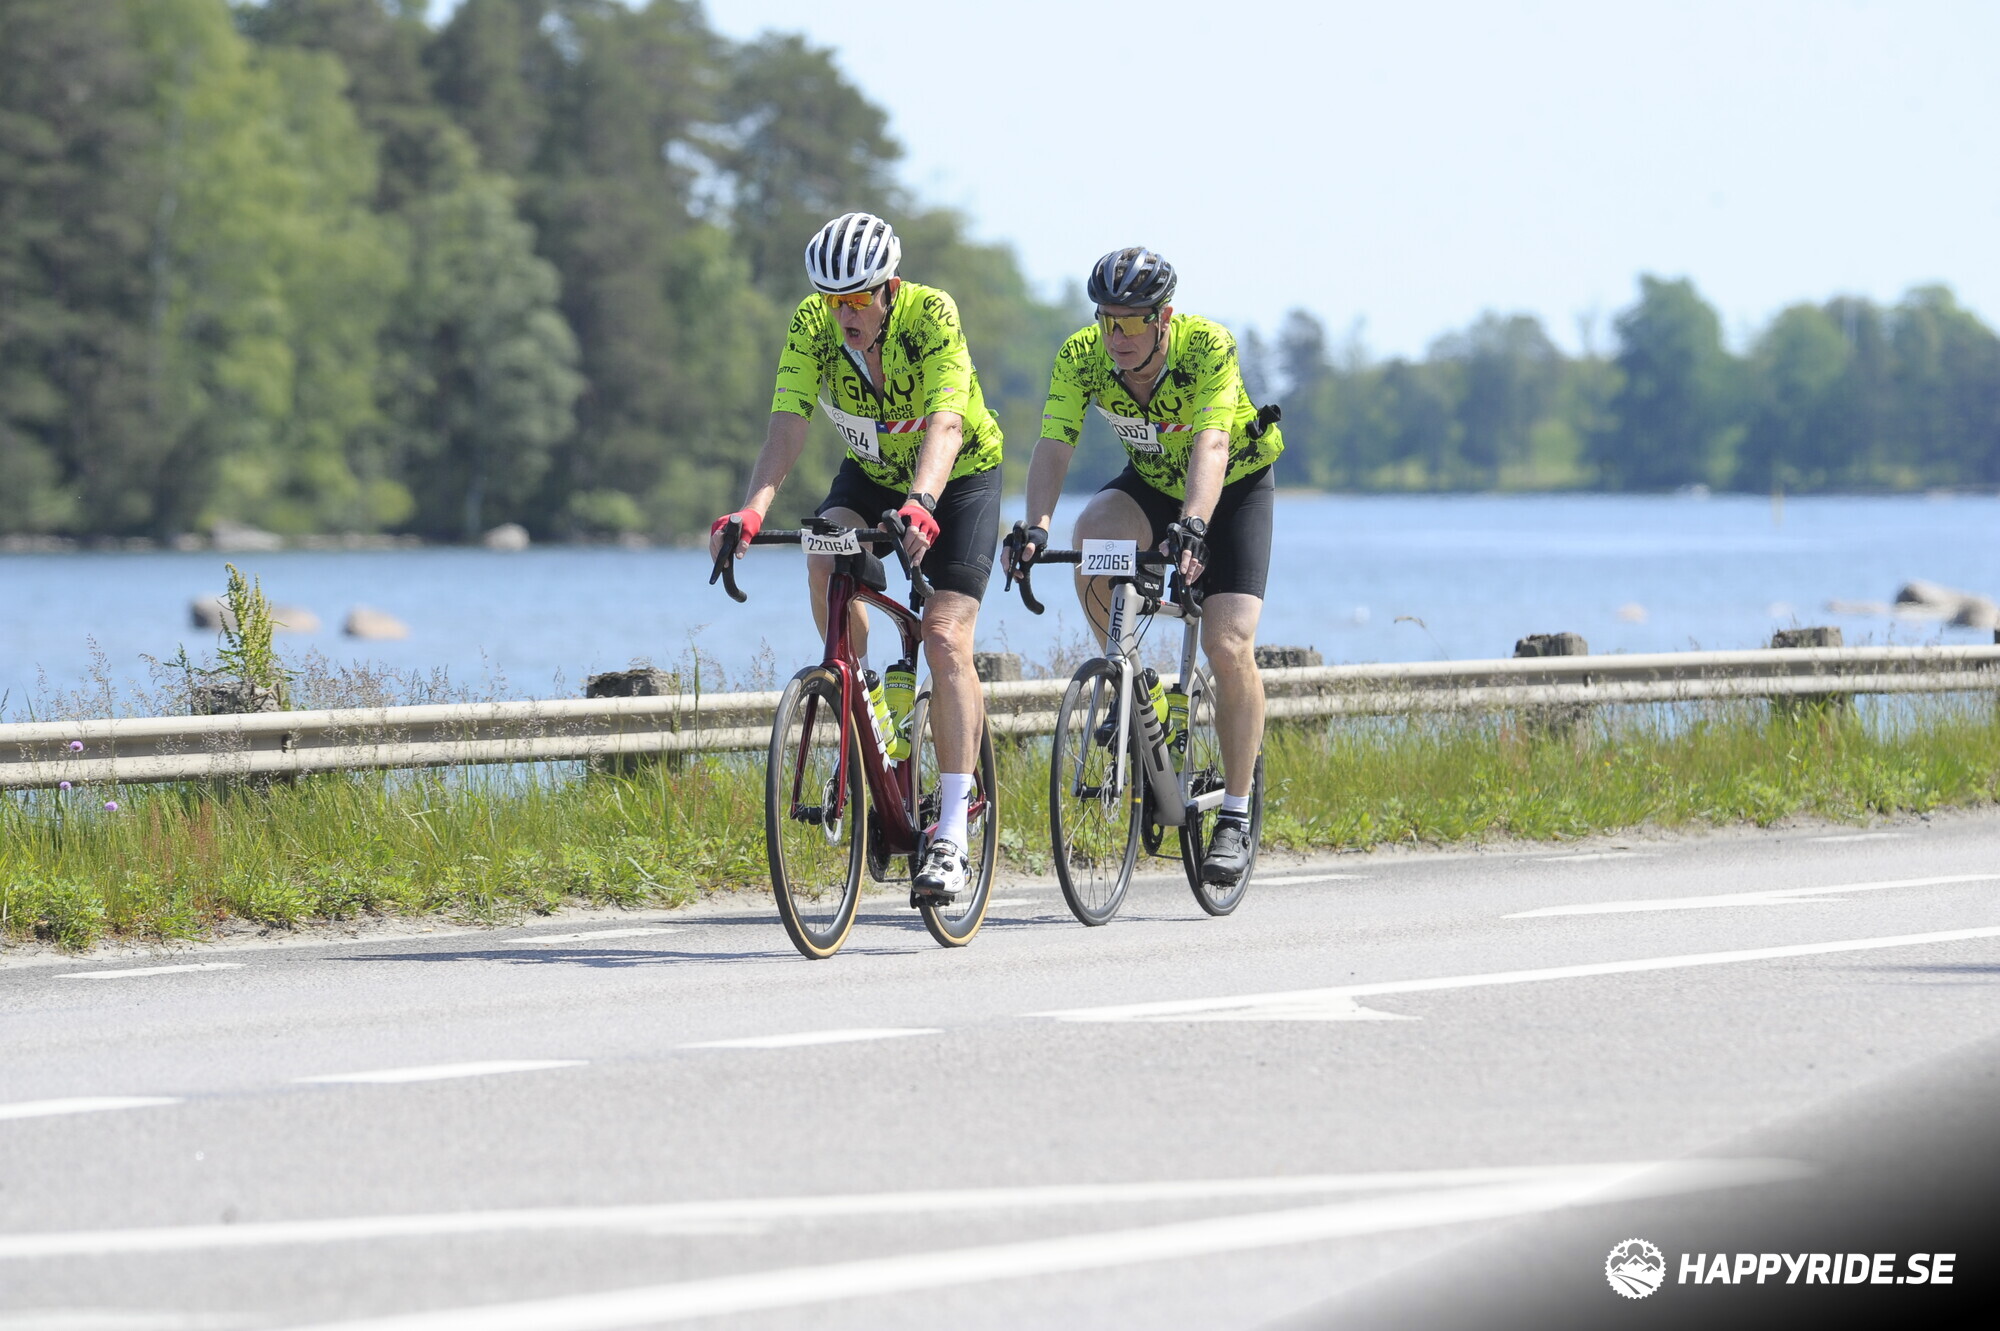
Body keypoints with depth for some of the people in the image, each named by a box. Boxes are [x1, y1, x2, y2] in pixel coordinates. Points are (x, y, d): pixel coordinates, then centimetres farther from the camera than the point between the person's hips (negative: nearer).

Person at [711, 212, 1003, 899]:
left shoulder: (932, 315, -31)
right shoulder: (813, 325, -22)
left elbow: (944, 427, -42)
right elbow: (786, 430, -29)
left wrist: (920, 506, -60)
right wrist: (751, 509, -46)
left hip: (959, 475, -3)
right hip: (871, 472, 3)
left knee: (945, 637, -17)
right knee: (825, 559, -29)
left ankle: (951, 835, -15)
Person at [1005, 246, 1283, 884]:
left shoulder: (1208, 347, -32)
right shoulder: (1081, 356, -23)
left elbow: (1210, 446, -44)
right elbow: (1053, 448, -30)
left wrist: (1193, 527, -61)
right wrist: (1035, 528, -47)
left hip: (1235, 485, -3)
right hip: (1151, 482, 3)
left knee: (1230, 648, -17)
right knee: (1092, 542, -32)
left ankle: (1236, 816, -2)